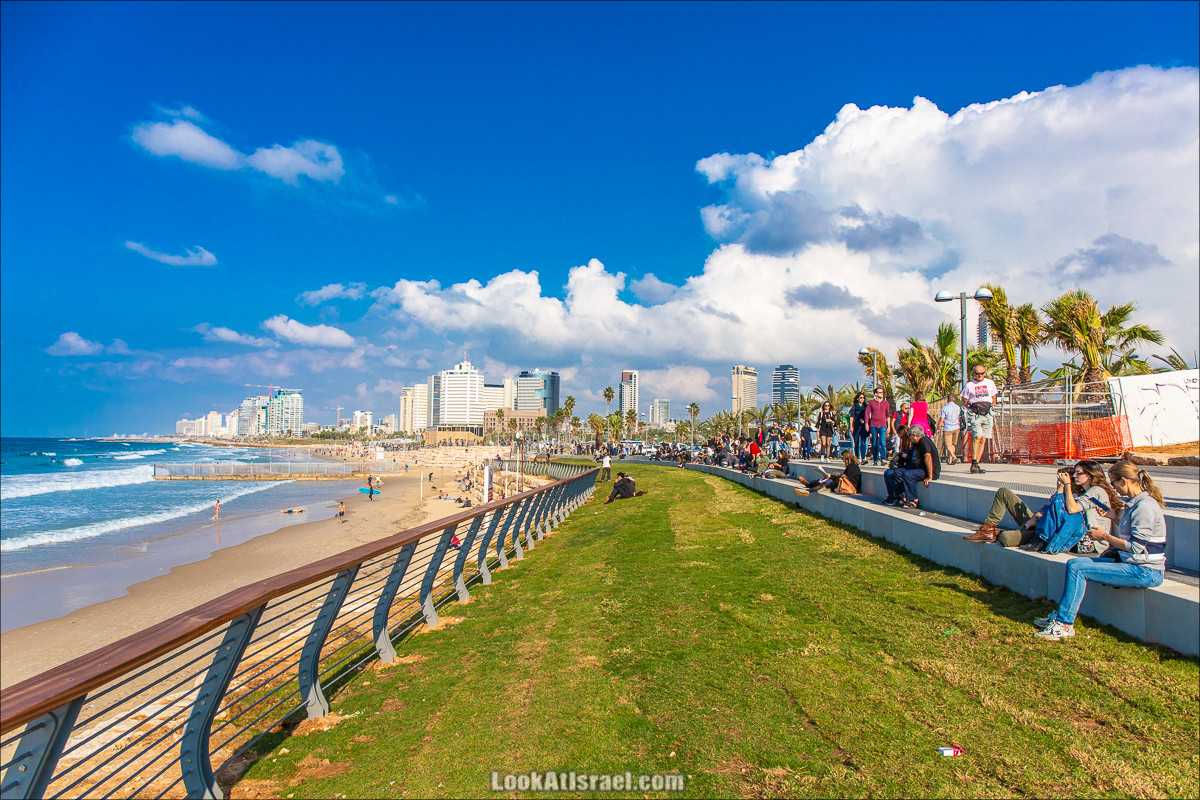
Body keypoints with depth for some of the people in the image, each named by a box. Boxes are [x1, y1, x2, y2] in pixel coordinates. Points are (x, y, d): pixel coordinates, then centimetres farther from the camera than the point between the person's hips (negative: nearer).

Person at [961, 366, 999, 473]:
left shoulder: (990, 383, 10)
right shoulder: (969, 385, 0)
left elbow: (993, 397, 23)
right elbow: (965, 401, 8)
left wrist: (988, 407, 15)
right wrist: (972, 409, 2)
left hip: (987, 413, 4)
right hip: (974, 414, -4)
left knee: (983, 439, 1)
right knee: (977, 437, -18)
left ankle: (977, 463, 6)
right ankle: (974, 464, -16)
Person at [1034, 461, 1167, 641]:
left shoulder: (1145, 506, -19)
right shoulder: (1136, 502, 11)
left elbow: (1137, 547, -22)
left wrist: (1105, 536, -12)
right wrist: (1116, 518, 15)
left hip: (1145, 572, -10)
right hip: (1130, 562, 10)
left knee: (1078, 569, -17)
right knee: (1074, 563, 2)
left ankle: (1064, 625, -9)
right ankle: (1060, 615, 5)